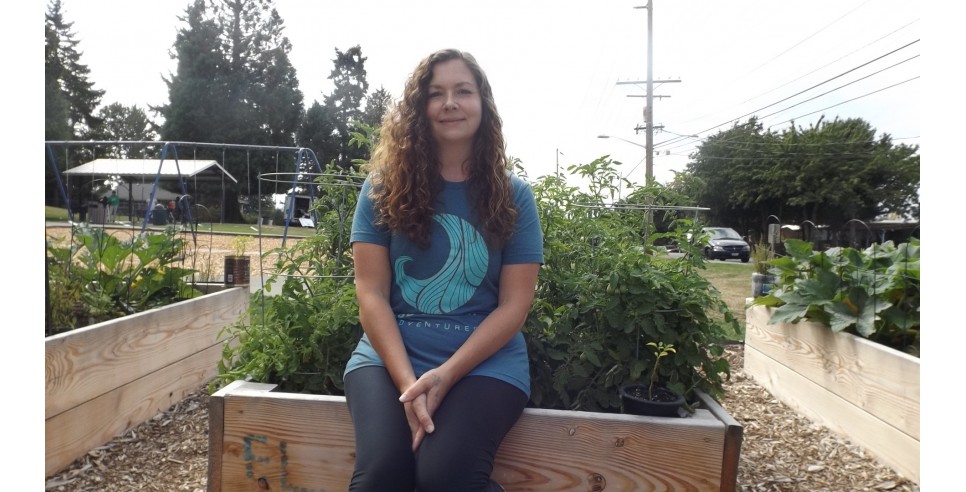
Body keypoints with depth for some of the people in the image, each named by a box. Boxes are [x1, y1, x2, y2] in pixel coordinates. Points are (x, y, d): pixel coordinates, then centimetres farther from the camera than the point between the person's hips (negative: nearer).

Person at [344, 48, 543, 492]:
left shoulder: (513, 196, 5)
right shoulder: (383, 187, 5)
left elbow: (514, 304, -1)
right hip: (390, 354, 1)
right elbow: (371, 293, -1)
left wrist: (444, 376, -14)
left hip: (485, 361, 0)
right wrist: (407, 381, -15)